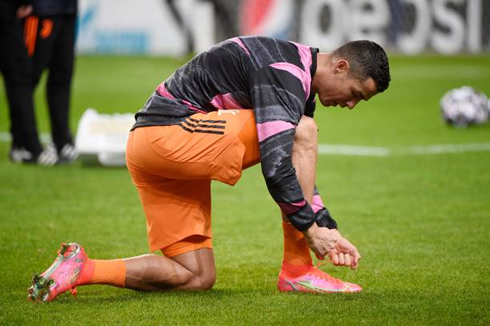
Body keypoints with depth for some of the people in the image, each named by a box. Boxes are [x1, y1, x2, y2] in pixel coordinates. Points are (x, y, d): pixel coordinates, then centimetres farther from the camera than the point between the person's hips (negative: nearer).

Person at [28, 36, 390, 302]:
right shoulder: (283, 73, -16)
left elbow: (297, 169, 23)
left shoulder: (294, 77, 17)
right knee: (303, 132, -16)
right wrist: (310, 228, -15)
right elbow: (277, 167, -24)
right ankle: (297, 272, -12)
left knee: (197, 277, 9)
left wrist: (328, 227, 16)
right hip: (169, 133, -11)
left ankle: (82, 269, 4)